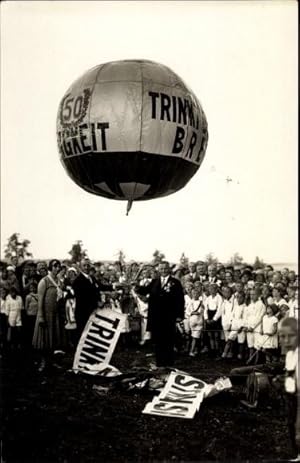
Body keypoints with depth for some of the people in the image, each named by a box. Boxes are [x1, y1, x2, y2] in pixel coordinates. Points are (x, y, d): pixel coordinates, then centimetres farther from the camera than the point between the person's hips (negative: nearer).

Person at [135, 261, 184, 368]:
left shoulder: (175, 282, 1)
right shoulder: (154, 282, 12)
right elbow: (145, 290, 1)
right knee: (157, 340, 8)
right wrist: (137, 288, -21)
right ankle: (159, 363, 18)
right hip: (156, 317, 3)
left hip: (169, 317, -3)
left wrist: (179, 315, -9)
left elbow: (180, 299, -3)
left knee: (168, 340, 5)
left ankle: (169, 362, 15)